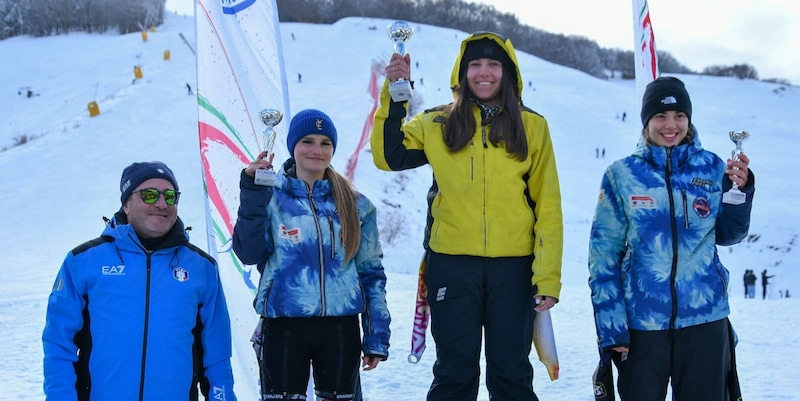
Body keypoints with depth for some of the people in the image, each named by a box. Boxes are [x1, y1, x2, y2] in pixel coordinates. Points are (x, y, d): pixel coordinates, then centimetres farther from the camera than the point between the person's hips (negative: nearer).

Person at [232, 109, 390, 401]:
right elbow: (249, 254, -11)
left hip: (341, 329, 2)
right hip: (283, 328, -2)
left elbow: (372, 272, 8)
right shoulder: (271, 197, 1)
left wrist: (377, 338, 4)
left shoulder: (356, 205, 6)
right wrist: (252, 194, -21)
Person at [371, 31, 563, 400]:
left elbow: (548, 206, 2)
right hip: (452, 264, 0)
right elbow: (389, 156, 0)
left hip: (513, 267, 0)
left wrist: (548, 275, -6)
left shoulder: (532, 127, 4)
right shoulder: (437, 124, 8)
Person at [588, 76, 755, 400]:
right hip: (642, 322, -1)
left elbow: (727, 236, 9)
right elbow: (603, 255, -1)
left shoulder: (712, 169, 2)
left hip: (705, 318, 1)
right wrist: (610, 326, -6)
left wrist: (740, 190, -8)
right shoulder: (622, 175, -2)